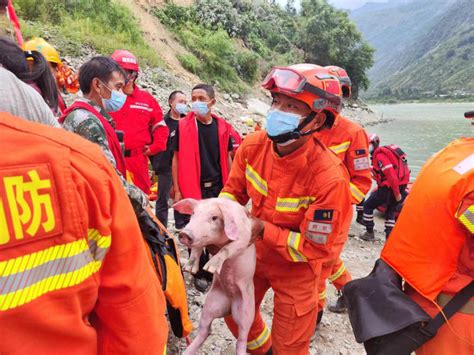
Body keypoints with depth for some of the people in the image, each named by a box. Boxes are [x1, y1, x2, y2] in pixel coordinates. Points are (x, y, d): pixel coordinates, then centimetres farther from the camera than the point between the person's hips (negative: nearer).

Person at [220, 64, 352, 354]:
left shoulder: (329, 178, -34)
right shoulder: (253, 146, -18)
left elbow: (316, 248, -24)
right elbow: (234, 190, -1)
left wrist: (262, 229, -30)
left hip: (296, 268, -5)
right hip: (256, 252, 5)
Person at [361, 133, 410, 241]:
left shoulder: (379, 155, -16)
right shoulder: (384, 151, 16)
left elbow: (391, 174, -23)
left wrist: (396, 193, -20)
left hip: (388, 188, -9)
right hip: (401, 186, 9)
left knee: (368, 206, 7)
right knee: (390, 210, 23)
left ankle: (369, 233, 13)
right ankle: (390, 236, 23)